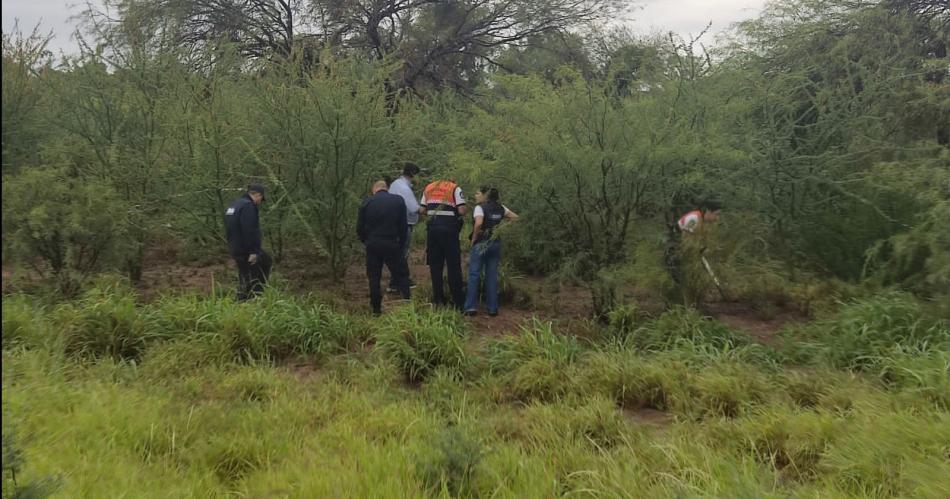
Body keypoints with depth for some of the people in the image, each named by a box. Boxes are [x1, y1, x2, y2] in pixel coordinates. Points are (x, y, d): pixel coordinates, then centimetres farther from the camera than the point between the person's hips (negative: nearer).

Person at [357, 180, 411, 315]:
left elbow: (359, 228, 3)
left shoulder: (366, 202, 2)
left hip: (372, 245, 1)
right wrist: (400, 243, 10)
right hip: (391, 245, -1)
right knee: (401, 275, 6)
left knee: (374, 277, 10)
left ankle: (376, 309, 12)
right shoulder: (398, 201, 1)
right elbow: (403, 226, 1)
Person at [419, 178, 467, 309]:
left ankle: (438, 299, 16)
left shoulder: (428, 188, 16)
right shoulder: (455, 188, 2)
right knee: (453, 265, 1)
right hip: (449, 228, -4)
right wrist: (455, 213, 12)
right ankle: (458, 301, 3)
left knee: (435, 264, 11)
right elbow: (462, 211, -9)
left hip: (432, 227, 4)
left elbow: (422, 210, 14)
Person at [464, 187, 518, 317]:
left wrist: (473, 239, -13)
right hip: (496, 243, 5)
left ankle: (471, 307, -5)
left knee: (474, 274, 0)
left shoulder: (479, 207, -9)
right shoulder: (500, 208, 9)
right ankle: (492, 308, 9)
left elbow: (478, 223, -25)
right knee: (492, 275, 8)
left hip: (481, 244, -5)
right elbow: (515, 217, 13)